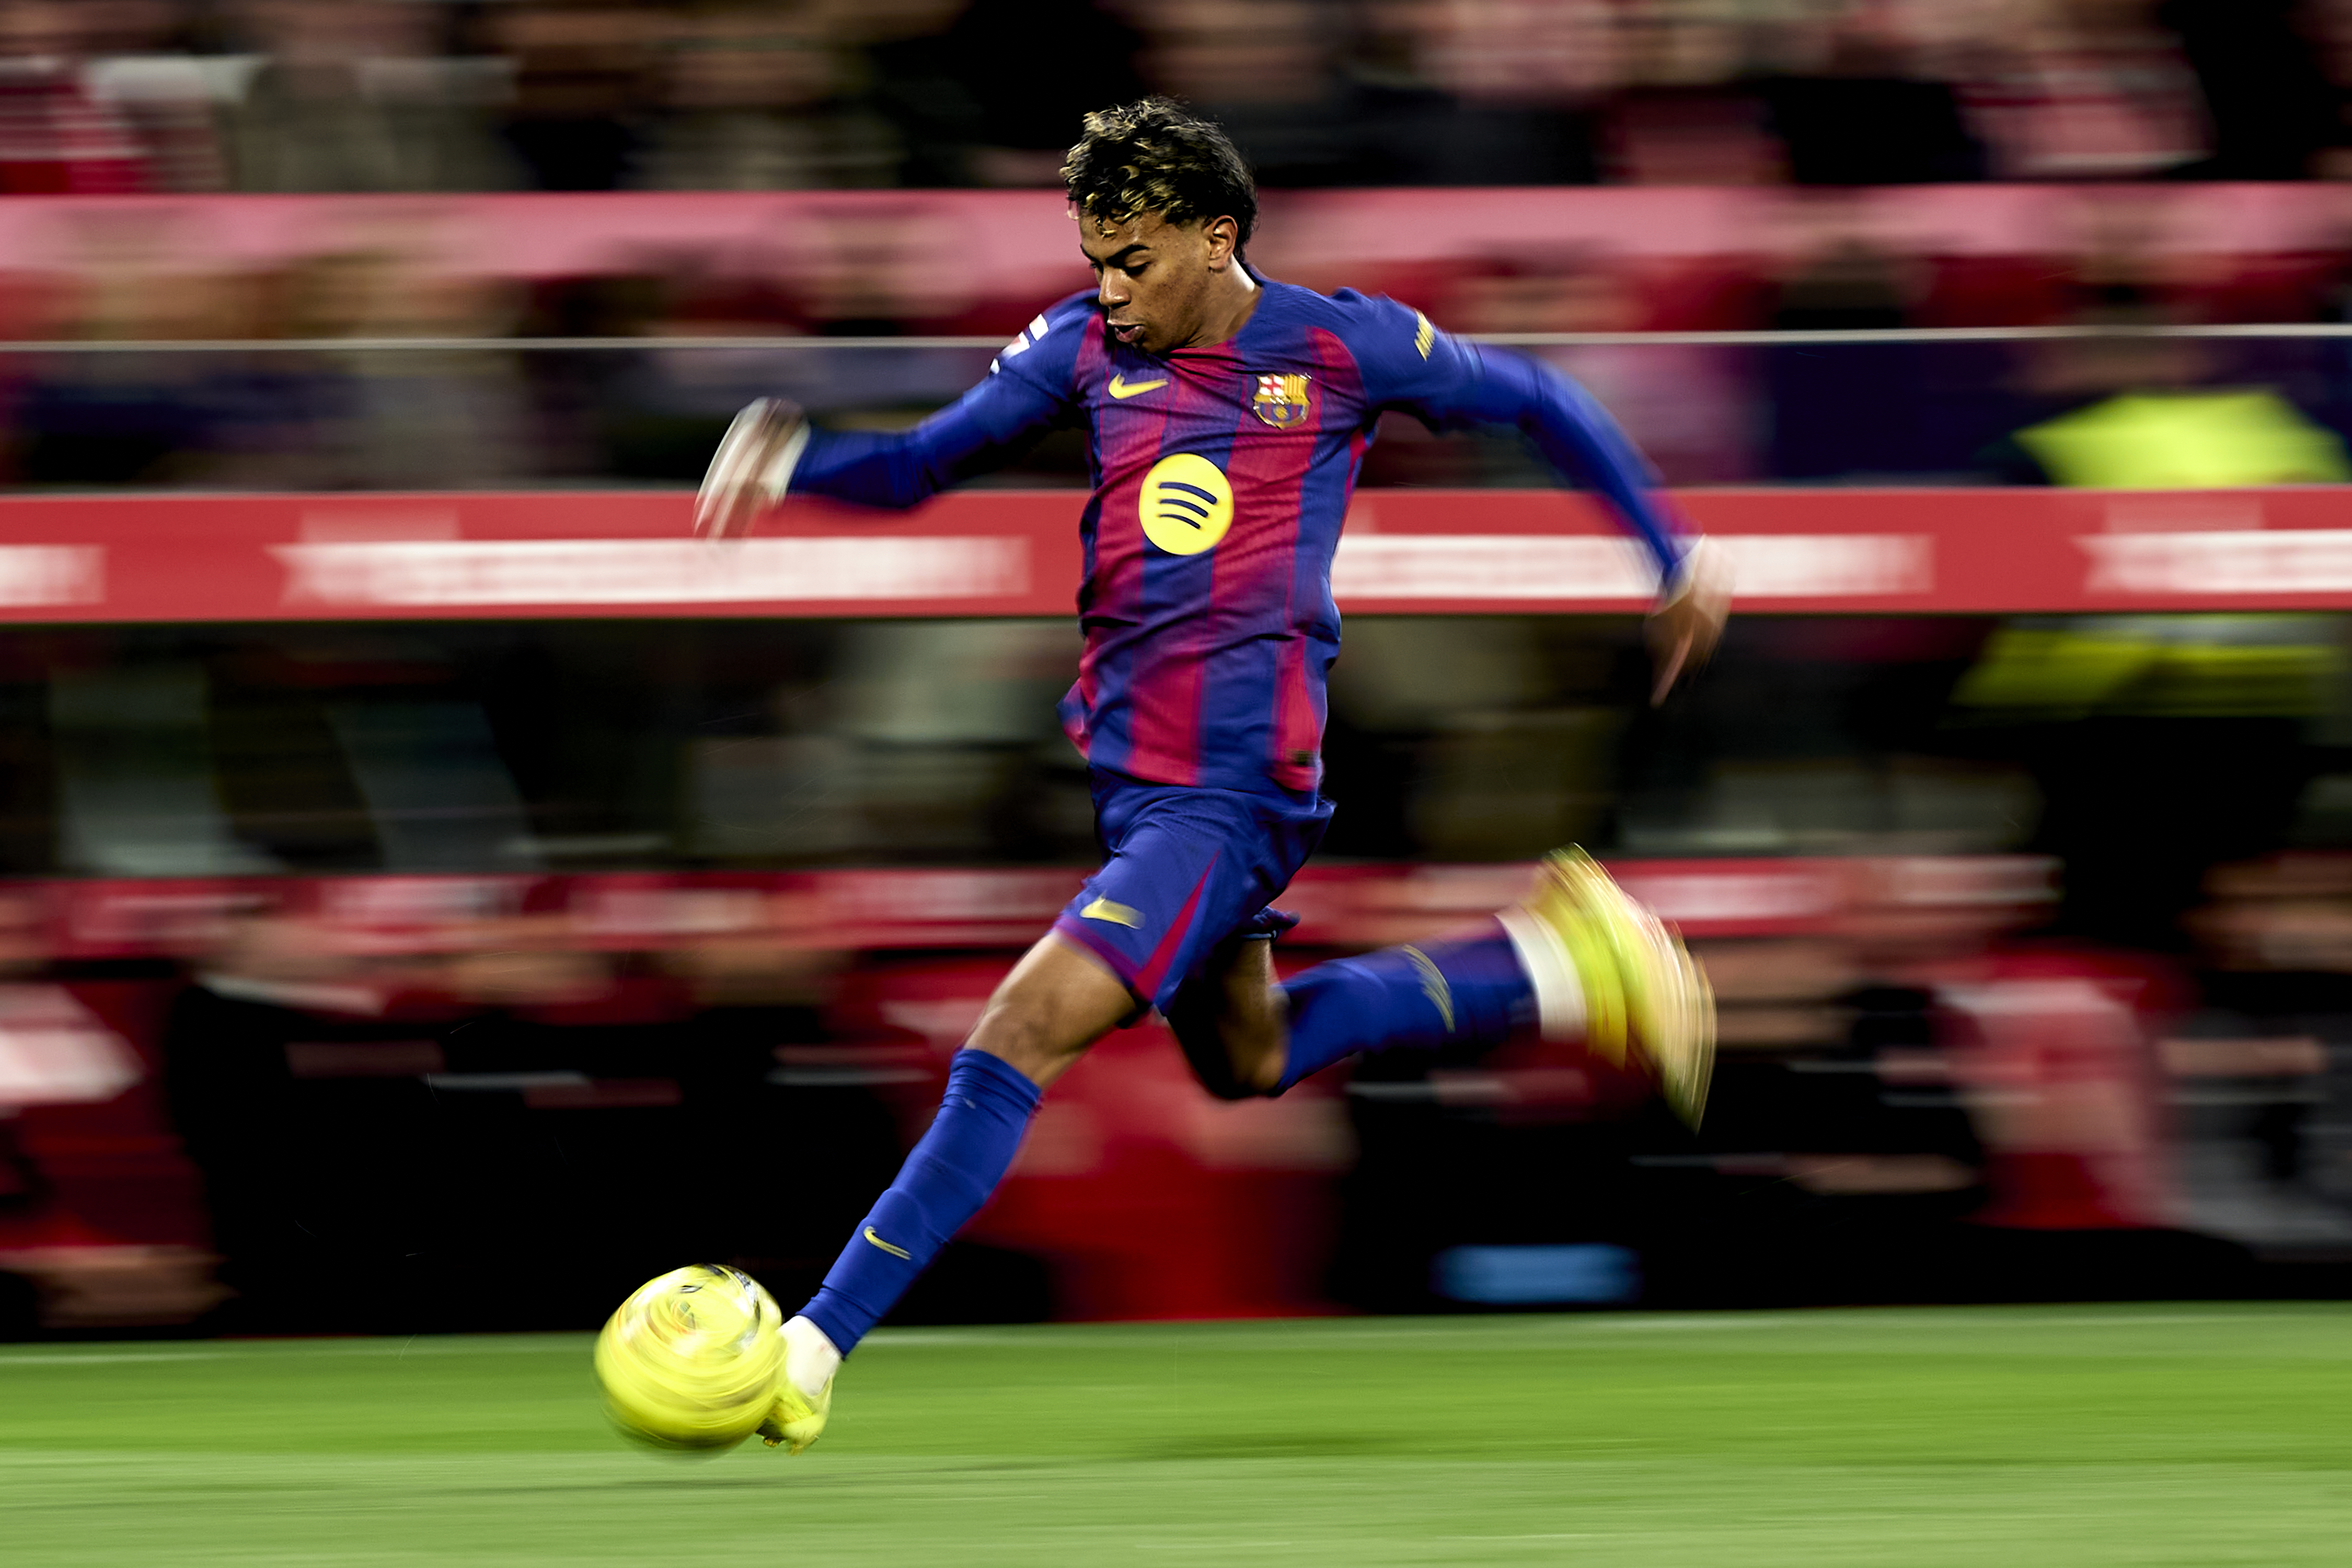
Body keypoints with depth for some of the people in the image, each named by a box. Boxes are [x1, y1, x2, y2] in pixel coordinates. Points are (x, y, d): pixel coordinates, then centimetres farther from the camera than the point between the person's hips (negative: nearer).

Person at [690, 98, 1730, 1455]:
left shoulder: (1343, 347, -7)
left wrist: (1675, 553, 12)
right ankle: (1554, 964, 35)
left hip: (1230, 794, -8)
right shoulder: (1087, 348, 5)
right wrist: (792, 456, -11)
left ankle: (813, 1352, -19)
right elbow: (921, 466, 9)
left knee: (1020, 1039, -18)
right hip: (1131, 773, 8)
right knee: (1248, 1061, 25)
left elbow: (1534, 401, 8)